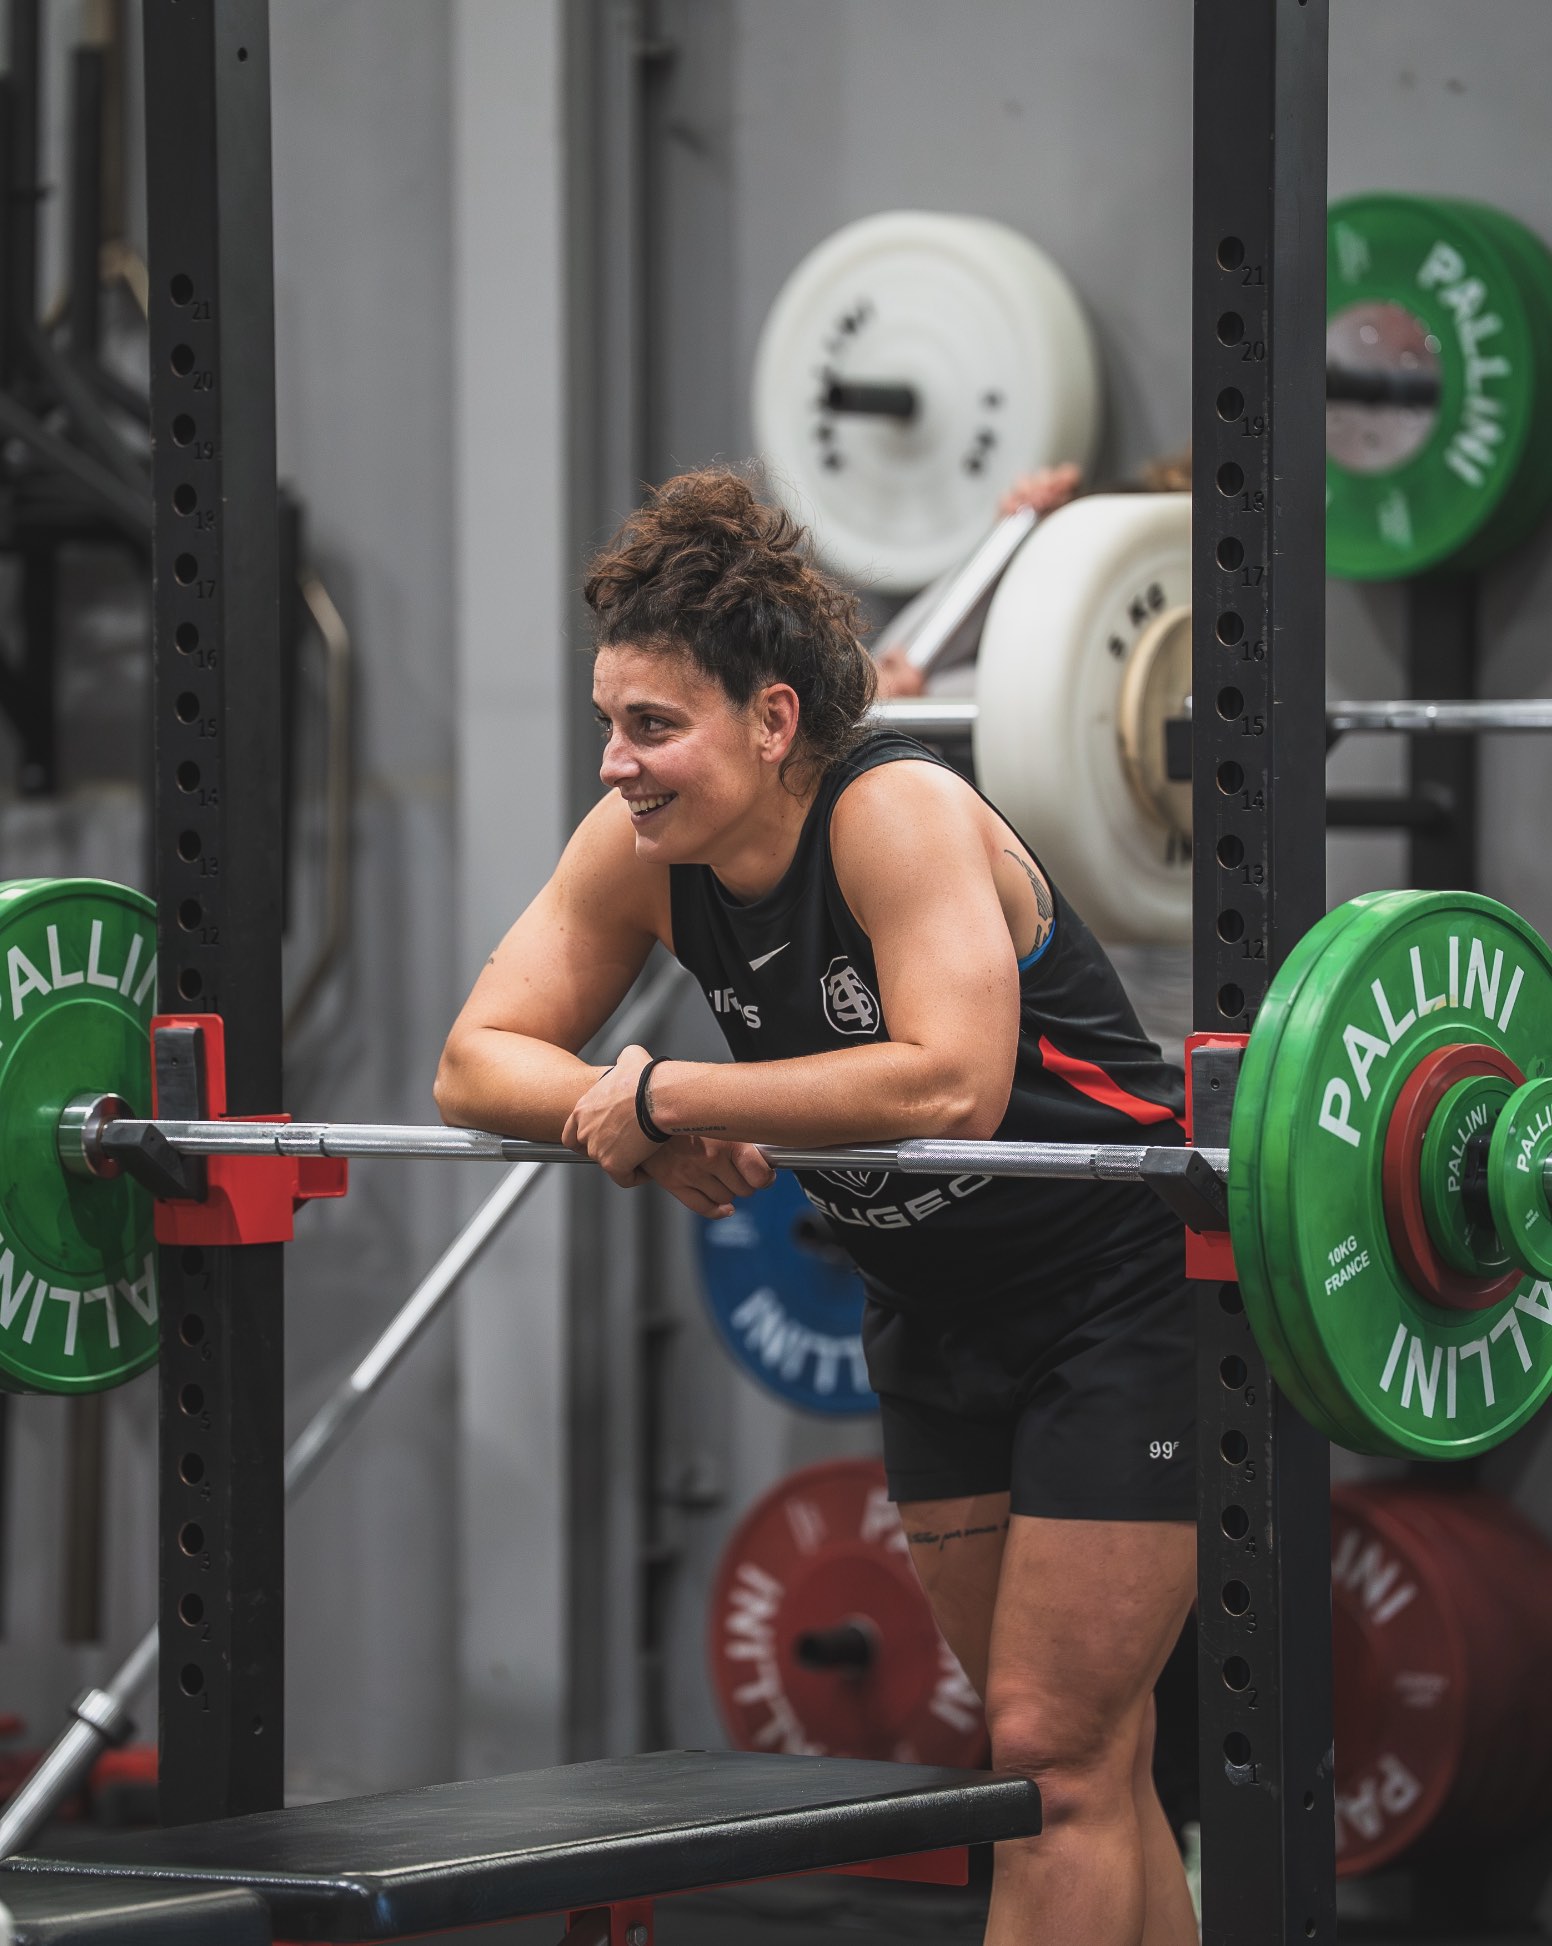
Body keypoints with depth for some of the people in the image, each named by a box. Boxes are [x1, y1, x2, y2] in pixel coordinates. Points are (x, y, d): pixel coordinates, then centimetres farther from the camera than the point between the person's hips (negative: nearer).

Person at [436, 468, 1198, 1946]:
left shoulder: (900, 812, -27)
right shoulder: (641, 850, -7)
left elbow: (949, 1081, -40)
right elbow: (481, 1060, -5)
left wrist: (668, 1091, -34)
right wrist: (631, 1122, -25)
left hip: (1123, 1297, -8)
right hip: (937, 1310, 8)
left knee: (1057, 1751, -8)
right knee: (1072, 1752, 14)